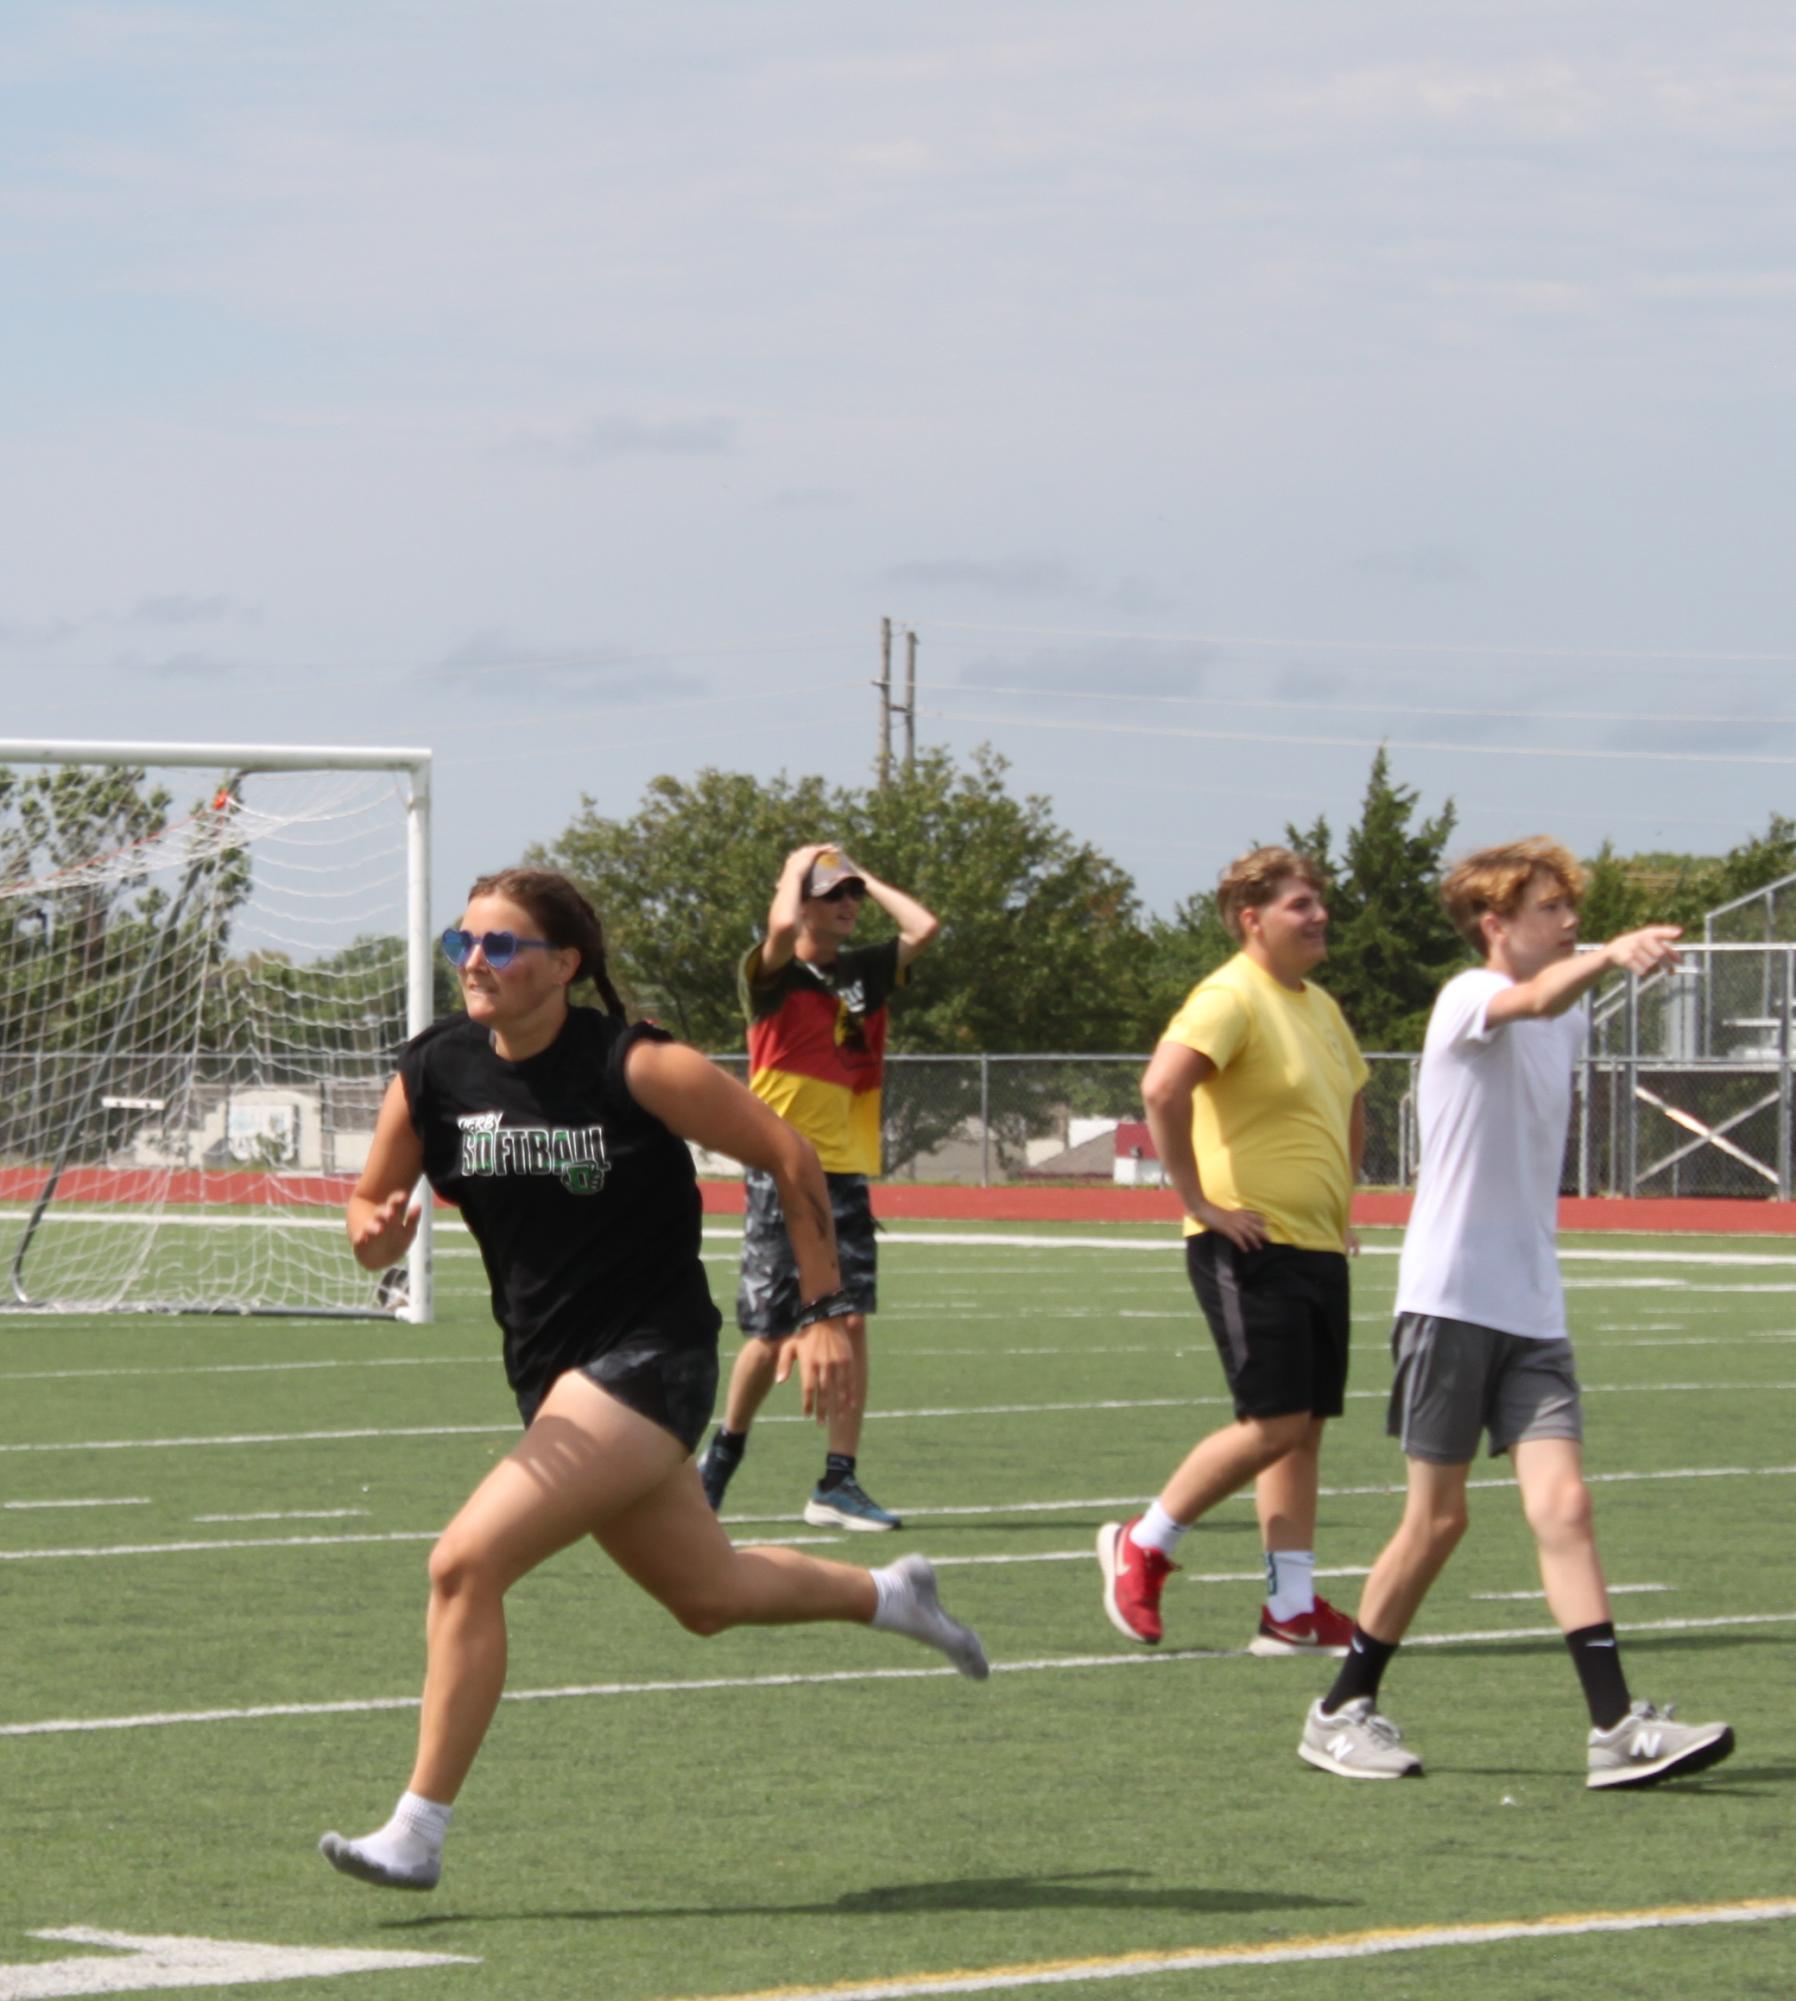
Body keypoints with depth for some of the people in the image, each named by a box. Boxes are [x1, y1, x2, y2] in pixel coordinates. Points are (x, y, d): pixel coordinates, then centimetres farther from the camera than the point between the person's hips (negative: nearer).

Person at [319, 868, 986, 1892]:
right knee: (707, 1594, 23)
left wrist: (826, 1312, -9)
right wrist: (377, 1236, -18)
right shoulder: (435, 1071, -3)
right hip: (554, 1373, 7)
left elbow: (789, 1157, -8)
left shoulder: (636, 1067, -17)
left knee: (466, 1563, -21)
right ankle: (890, 1594, 51)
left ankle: (418, 1832, -13)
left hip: (649, 1358, -7)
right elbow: (375, 1203, 7)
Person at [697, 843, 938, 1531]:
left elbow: (924, 927, 1)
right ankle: (727, 1446, 24)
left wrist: (867, 879, 9)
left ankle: (838, 1482, -2)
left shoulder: (864, 971, 12)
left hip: (846, 1171, 5)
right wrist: (796, 868, -8)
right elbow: (782, 925, -26)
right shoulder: (773, 974, -5)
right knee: (771, 1332, -1)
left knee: (852, 1320, -4)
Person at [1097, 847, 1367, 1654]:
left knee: (1304, 1429, 6)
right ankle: (1140, 1546, 5)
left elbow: (1351, 1105, 34)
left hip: (1318, 1246, 9)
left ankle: (1292, 1607, 9)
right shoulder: (1230, 998, -13)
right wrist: (1198, 1201, -23)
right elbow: (1162, 1087, -28)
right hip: (1251, 1245, -8)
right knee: (1274, 1424, -12)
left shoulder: (1319, 1006, 16)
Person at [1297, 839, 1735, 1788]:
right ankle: (1342, 1714, 14)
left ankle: (1616, 1727, -13)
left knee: (1563, 1504, -7)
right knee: (1438, 1519, -1)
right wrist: (1609, 957, -53)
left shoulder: (1567, 1026, 13)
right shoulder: (1468, 999, -10)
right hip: (1450, 1298, -6)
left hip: (1533, 1308, 6)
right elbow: (1535, 999, -34)